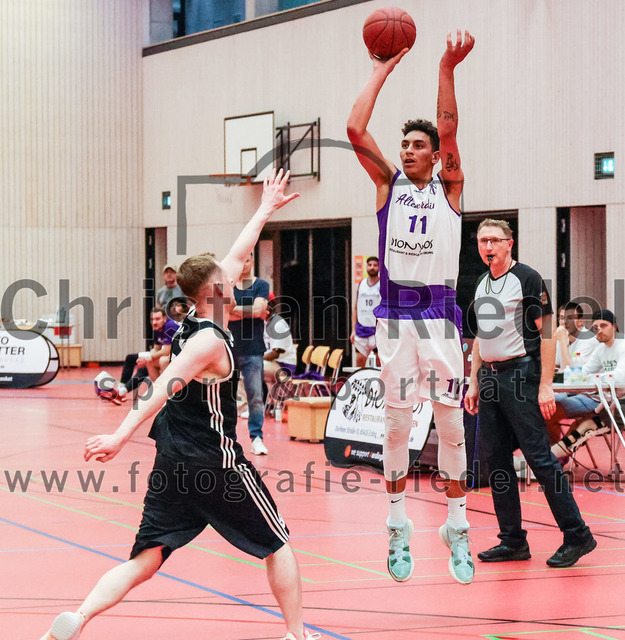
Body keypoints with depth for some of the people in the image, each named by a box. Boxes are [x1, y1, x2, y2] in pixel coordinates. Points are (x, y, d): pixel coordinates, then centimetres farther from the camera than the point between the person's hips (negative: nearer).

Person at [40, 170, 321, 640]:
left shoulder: (198, 324, 11)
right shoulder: (211, 340, -14)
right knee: (277, 543, 12)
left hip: (174, 462, 8)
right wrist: (122, 436, -35)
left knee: (145, 560, 3)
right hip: (216, 461, -8)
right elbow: (166, 386, -26)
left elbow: (236, 256, 23)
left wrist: (265, 210, 34)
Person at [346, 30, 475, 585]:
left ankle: (457, 531, 9)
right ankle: (399, 533, 12)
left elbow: (448, 131, -10)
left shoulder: (449, 186, 6)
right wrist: (382, 71, -1)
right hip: (395, 316, 1)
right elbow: (355, 129, -3)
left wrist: (448, 69, -21)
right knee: (397, 425, 4)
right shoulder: (389, 183, 9)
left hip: (440, 316, -1)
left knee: (451, 426, 1)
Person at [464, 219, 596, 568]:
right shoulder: (482, 284, 15)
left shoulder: (528, 278, -7)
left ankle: (577, 535, -3)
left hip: (520, 375, -8)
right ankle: (513, 541, 12)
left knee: (540, 457, -10)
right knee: (497, 461, 6)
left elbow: (547, 333, -11)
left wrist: (546, 385, -17)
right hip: (489, 378, 8)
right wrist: (474, 383, 17)